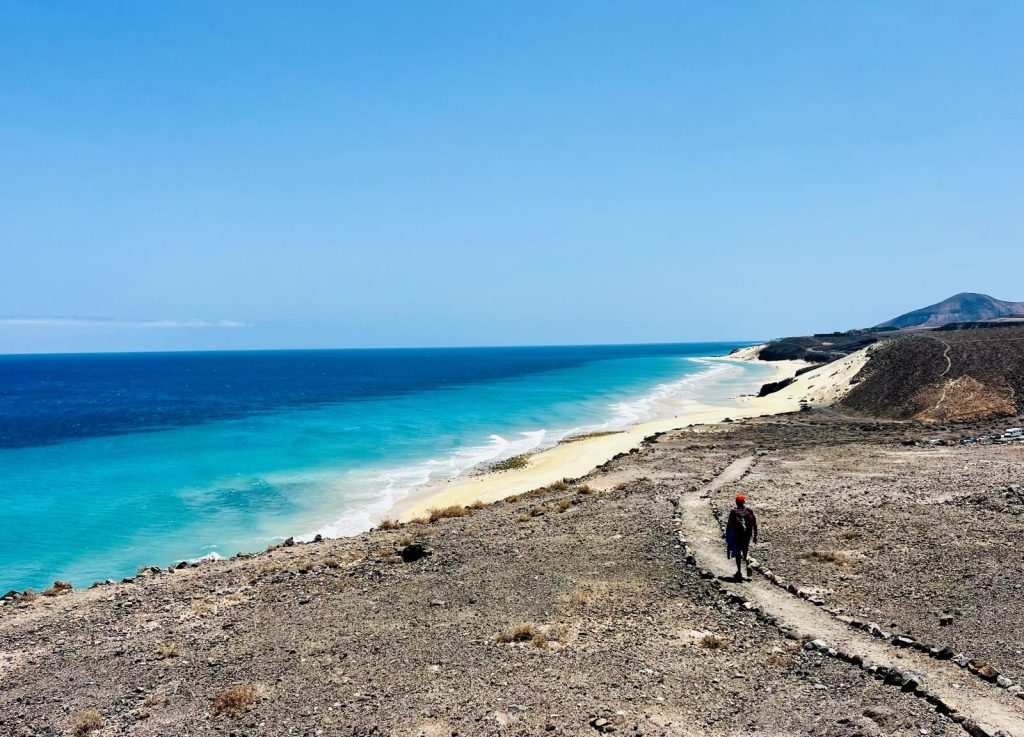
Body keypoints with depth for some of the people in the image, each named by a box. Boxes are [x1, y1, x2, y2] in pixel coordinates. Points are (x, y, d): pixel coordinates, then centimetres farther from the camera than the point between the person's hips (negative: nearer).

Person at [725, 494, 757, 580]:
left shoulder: (733, 512, -6)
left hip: (737, 535, -2)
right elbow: (754, 524, -1)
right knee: (746, 551, 18)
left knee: (737, 553, 9)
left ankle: (739, 571, 7)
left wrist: (727, 536, 3)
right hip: (747, 535, 2)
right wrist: (755, 536, 8)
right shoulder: (749, 511, 0)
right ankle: (748, 565, -8)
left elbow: (729, 525, -6)